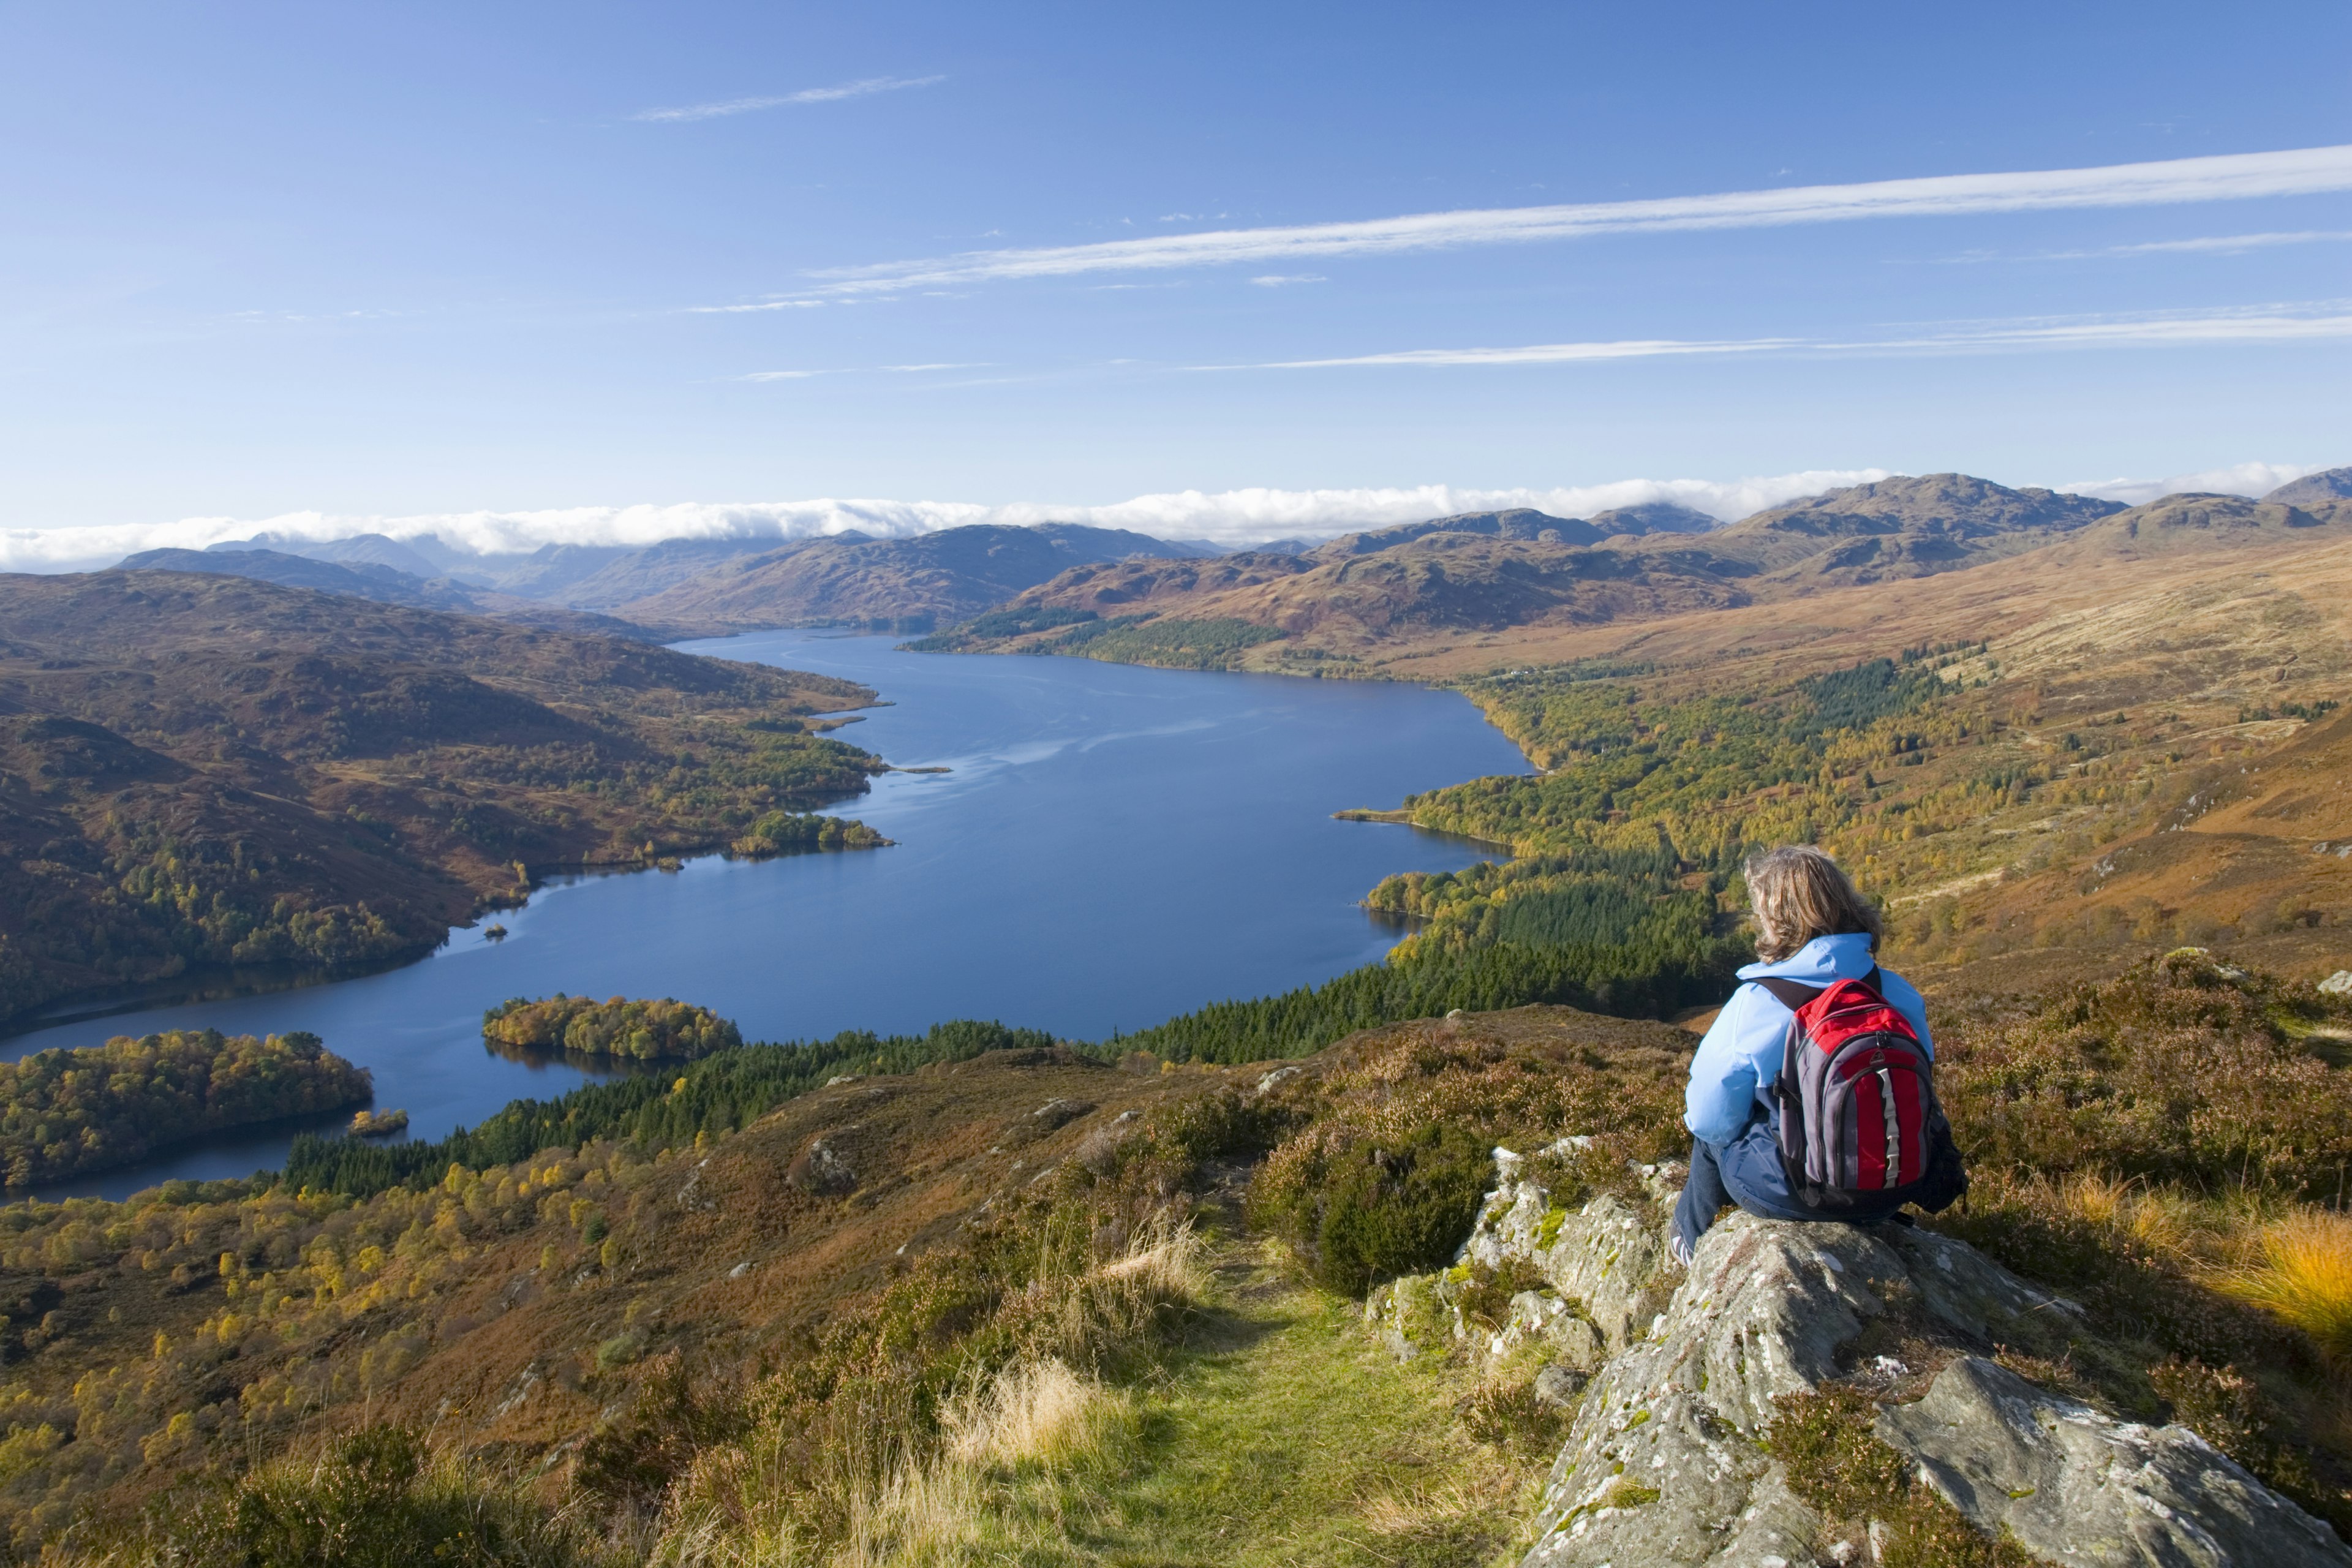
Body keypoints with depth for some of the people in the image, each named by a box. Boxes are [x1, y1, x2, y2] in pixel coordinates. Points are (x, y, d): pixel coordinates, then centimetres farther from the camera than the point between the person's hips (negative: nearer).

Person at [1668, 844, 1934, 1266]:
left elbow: (1710, 1118, -12)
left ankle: (1692, 1240, 46)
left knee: (1711, 1131, 26)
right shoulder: (1902, 995, -9)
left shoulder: (1754, 1004, -22)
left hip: (1790, 1194, -4)